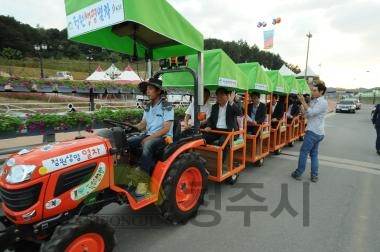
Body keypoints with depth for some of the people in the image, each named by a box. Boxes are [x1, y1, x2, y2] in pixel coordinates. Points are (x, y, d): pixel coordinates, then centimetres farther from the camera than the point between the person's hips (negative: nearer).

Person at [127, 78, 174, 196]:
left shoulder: (167, 106, -12)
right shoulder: (148, 107, 11)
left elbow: (166, 129, -18)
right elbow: (143, 124, 13)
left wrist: (149, 138, -22)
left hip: (163, 137, -7)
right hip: (149, 135, 8)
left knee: (147, 145, -36)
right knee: (127, 142, -10)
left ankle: (144, 179, -27)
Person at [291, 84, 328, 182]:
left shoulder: (323, 102, -13)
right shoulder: (314, 101, 15)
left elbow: (311, 113, -24)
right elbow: (307, 115, 13)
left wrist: (303, 102, -19)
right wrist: (302, 108, -1)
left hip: (313, 132, -10)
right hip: (317, 132, 10)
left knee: (303, 152, -2)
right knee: (314, 154, 12)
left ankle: (298, 174, 7)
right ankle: (314, 176, 17)